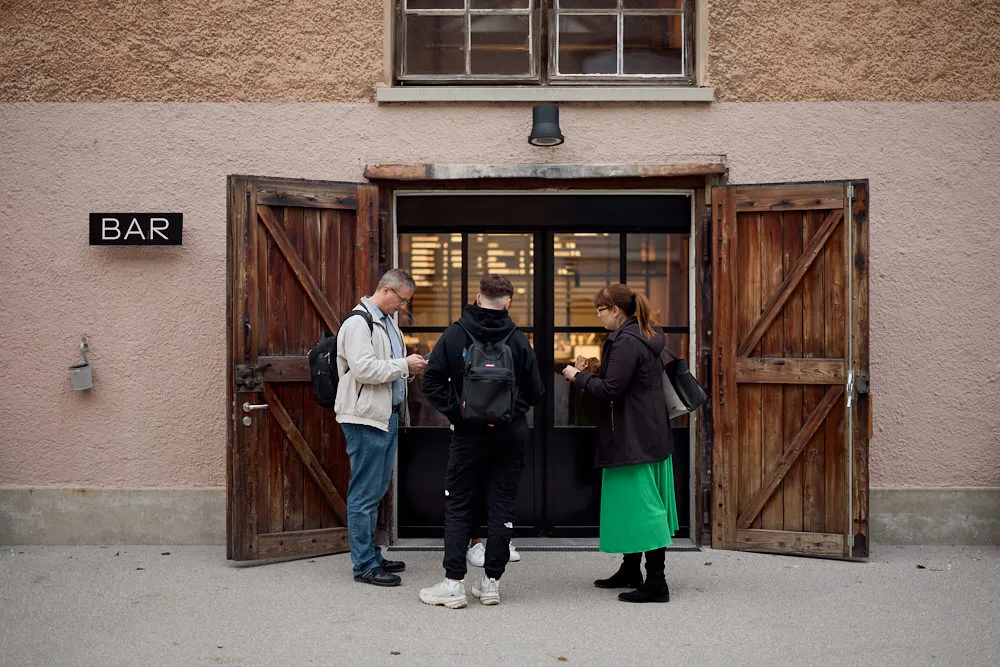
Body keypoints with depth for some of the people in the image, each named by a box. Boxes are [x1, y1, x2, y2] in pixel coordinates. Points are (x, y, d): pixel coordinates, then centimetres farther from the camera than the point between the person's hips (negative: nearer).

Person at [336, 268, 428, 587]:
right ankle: (365, 565, 3)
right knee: (365, 493, -4)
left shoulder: (387, 321, 19)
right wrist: (404, 365, -16)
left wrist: (410, 367, 9)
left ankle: (372, 556, 25)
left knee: (376, 490, 16)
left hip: (387, 415, 10)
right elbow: (364, 368, -23)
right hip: (366, 418, -10)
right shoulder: (359, 322, -13)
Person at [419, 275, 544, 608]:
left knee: (458, 508, 7)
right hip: (510, 436, 1)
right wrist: (513, 410, 10)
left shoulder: (454, 335, -5)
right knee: (502, 506, 8)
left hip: (468, 435, -1)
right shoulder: (518, 339, -2)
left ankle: (453, 583, 3)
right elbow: (536, 390, 1)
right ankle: (491, 582, 12)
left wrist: (457, 411, -4)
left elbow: (432, 382, -9)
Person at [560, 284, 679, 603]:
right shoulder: (642, 338, 15)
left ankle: (656, 583, -5)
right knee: (631, 505, 18)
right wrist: (587, 376, 15)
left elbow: (610, 390, -22)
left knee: (642, 506, -8)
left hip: (634, 440, -11)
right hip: (649, 435, 11)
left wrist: (578, 377, -8)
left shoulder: (626, 342, -17)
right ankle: (630, 571, 30)